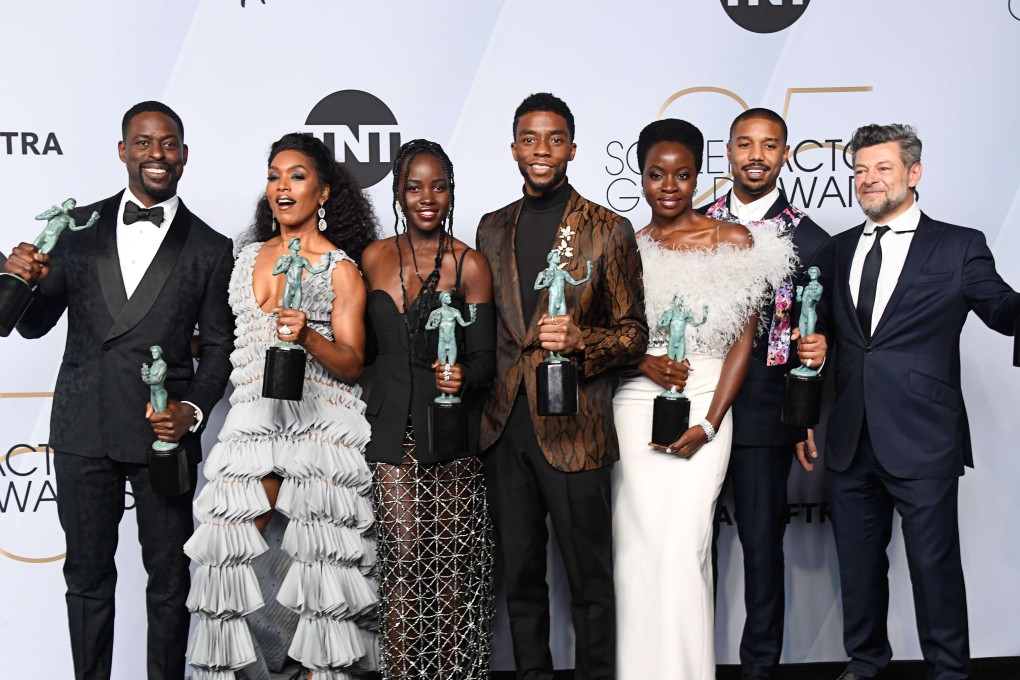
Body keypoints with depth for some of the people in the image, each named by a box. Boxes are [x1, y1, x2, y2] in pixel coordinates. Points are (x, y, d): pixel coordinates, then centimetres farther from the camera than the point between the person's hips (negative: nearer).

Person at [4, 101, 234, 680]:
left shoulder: (210, 249, 2)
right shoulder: (80, 228, 6)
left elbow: (220, 344, 2)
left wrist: (193, 410, -13)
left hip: (163, 433, -1)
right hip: (83, 432, 2)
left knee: (169, 578, 9)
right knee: (88, 576, 13)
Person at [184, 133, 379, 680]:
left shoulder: (340, 269, -1)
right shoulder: (250, 256, 15)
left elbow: (353, 365, -7)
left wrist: (306, 335, -23)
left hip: (319, 423, -4)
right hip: (252, 419, 4)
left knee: (319, 553, -6)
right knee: (225, 545, -3)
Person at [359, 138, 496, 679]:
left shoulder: (471, 265, 0)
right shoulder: (375, 258, 8)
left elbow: (485, 356, -3)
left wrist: (463, 377, -23)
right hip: (391, 427, 2)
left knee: (452, 558, 0)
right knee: (401, 556, -1)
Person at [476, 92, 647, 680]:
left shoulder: (610, 230, -1)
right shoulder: (493, 228, 13)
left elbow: (634, 334, 0)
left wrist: (580, 339, -19)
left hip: (573, 427, -4)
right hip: (504, 426, 4)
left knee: (590, 578, 4)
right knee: (520, 574, 13)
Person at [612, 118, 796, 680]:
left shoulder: (735, 242, 3)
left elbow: (743, 339, 0)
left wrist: (708, 424, -8)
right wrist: (643, 362, -10)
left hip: (706, 402, -1)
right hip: (636, 403, 2)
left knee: (682, 543, -9)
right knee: (639, 542, -3)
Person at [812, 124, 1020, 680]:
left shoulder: (959, 248, 0)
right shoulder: (839, 248, 13)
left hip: (922, 441, -5)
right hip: (851, 440, 5)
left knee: (934, 563, 2)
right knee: (858, 561, 16)